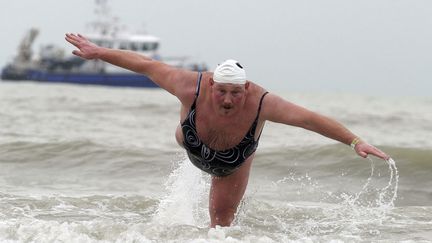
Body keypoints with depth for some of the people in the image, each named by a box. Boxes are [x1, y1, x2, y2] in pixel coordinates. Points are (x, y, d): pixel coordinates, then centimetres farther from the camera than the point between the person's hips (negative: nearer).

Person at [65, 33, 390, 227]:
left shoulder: (261, 103, -46)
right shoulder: (192, 88, -45)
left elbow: (311, 119, -44)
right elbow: (147, 65, -33)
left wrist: (355, 141, -49)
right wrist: (97, 52, -27)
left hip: (234, 166, -1)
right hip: (194, 149, 1)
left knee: (222, 215, 7)